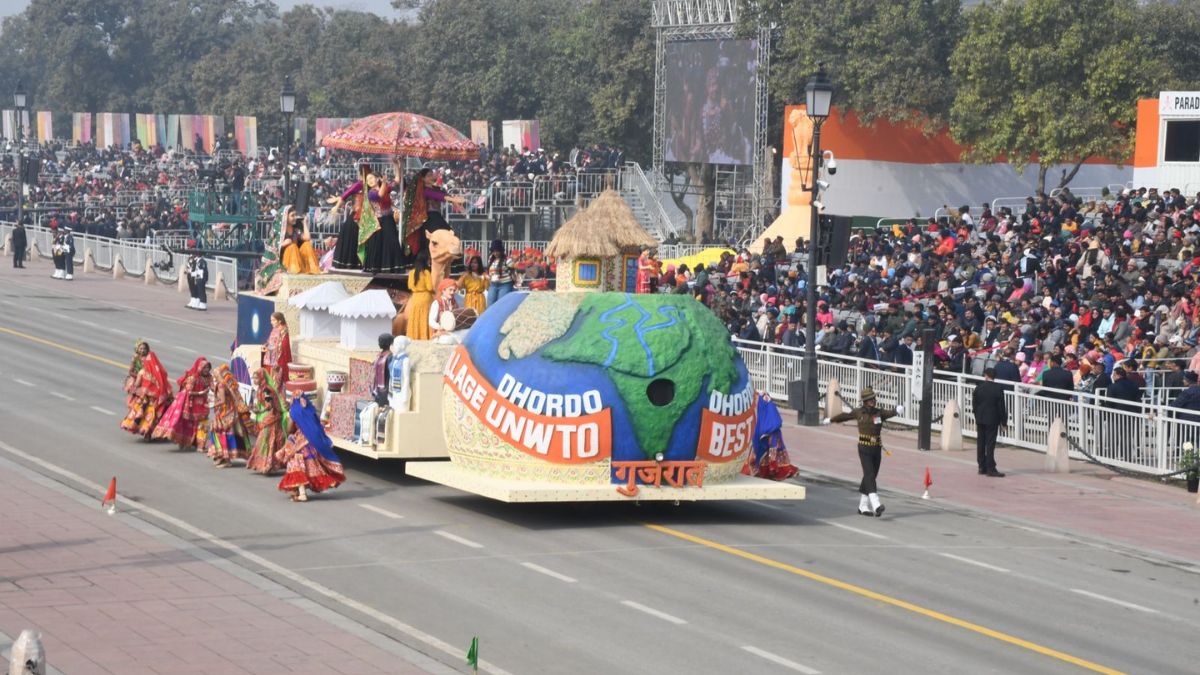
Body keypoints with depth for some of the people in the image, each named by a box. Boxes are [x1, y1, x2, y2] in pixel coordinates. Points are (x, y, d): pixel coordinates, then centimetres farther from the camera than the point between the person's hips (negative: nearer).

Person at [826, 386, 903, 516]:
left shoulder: (879, 412, -1)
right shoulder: (859, 412, -1)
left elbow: (890, 413, -21)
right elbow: (844, 416, 17)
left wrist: (898, 410, -45)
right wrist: (830, 419, 35)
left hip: (877, 449, 3)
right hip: (864, 449, -3)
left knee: (869, 477, 12)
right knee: (870, 476, -16)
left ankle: (863, 507, 27)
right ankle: (876, 506, -30)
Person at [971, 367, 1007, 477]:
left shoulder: (978, 388, 0)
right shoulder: (998, 389, -10)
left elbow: (974, 404, 5)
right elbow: (1001, 406, -8)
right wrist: (1003, 421, -1)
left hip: (980, 419, 4)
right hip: (992, 420, -4)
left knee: (981, 443, 10)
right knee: (990, 444, -5)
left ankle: (982, 467, 14)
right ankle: (990, 468, -9)